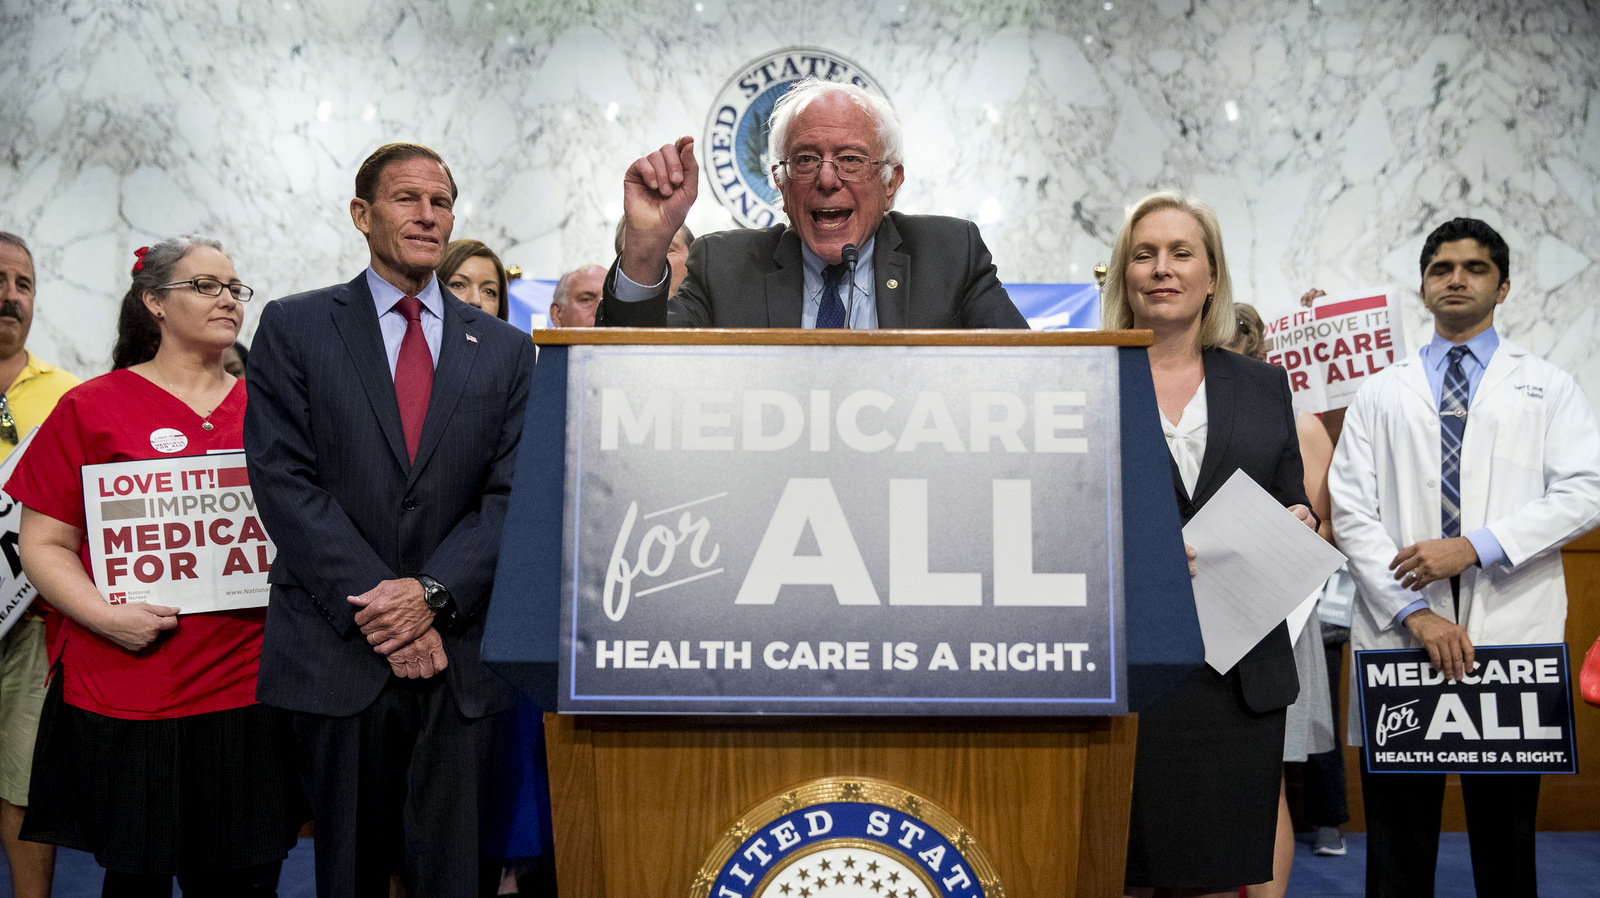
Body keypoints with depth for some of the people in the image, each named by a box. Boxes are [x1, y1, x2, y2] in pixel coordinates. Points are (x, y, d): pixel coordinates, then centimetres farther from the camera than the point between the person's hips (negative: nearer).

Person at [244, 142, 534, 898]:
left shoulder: (505, 348, 10)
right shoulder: (294, 327, 5)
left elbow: (514, 493, 2)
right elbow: (284, 481, -5)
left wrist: (433, 594, -12)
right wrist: (373, 608, -12)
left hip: (461, 653, 1)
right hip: (338, 653, -1)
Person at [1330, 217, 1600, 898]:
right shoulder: (1380, 395, 12)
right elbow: (1352, 513, 3)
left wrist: (1475, 546, -15)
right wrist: (1413, 612, -10)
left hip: (1512, 636, 0)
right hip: (1399, 633, 1)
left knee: (1505, 839, 9)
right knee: (1397, 842, 5)